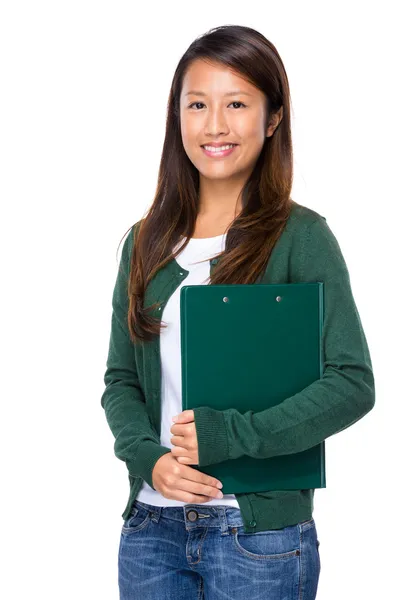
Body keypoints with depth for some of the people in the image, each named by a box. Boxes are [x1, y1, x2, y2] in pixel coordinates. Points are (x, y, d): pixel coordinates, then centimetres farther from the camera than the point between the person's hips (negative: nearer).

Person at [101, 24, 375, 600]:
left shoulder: (300, 236, -6)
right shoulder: (148, 241, 8)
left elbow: (352, 383, -12)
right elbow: (120, 378, 8)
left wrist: (229, 435, -18)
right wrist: (150, 457, -10)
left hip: (259, 530, -4)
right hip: (153, 525, 4)